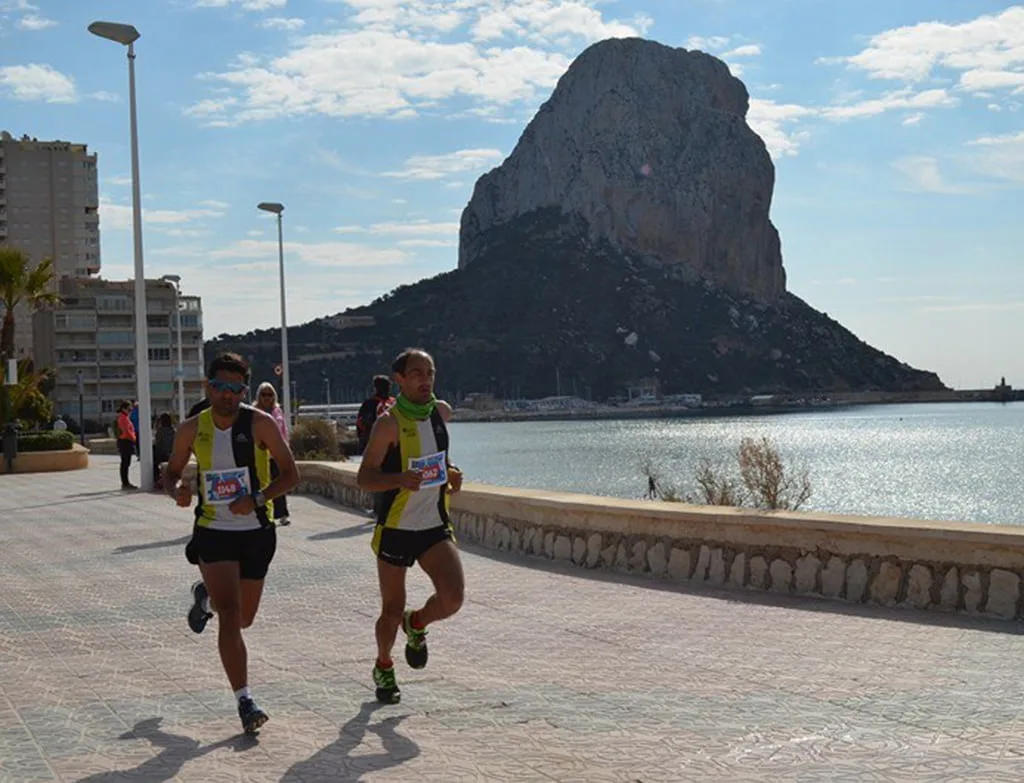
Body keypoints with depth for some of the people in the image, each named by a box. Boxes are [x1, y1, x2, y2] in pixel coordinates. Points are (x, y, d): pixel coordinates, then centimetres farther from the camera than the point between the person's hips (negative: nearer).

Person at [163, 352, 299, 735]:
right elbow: (171, 473, 10)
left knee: (244, 618, 15)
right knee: (230, 615, -15)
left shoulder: (260, 424, -9)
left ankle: (205, 594, 48)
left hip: (256, 532, 1)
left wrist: (258, 498, -23)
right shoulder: (192, 429, -3)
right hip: (214, 531, -1)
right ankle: (245, 700, -11)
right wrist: (177, 491, -14)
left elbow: (291, 474, -7)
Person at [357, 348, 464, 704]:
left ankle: (417, 626, 19)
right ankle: (383, 668, 37)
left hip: (436, 528, 4)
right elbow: (364, 478, -16)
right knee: (392, 610, 7)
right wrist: (400, 478, -33)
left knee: (452, 598, -16)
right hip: (395, 529, -4)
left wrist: (449, 473, 8)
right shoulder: (389, 423, -14)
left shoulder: (441, 411, 4)